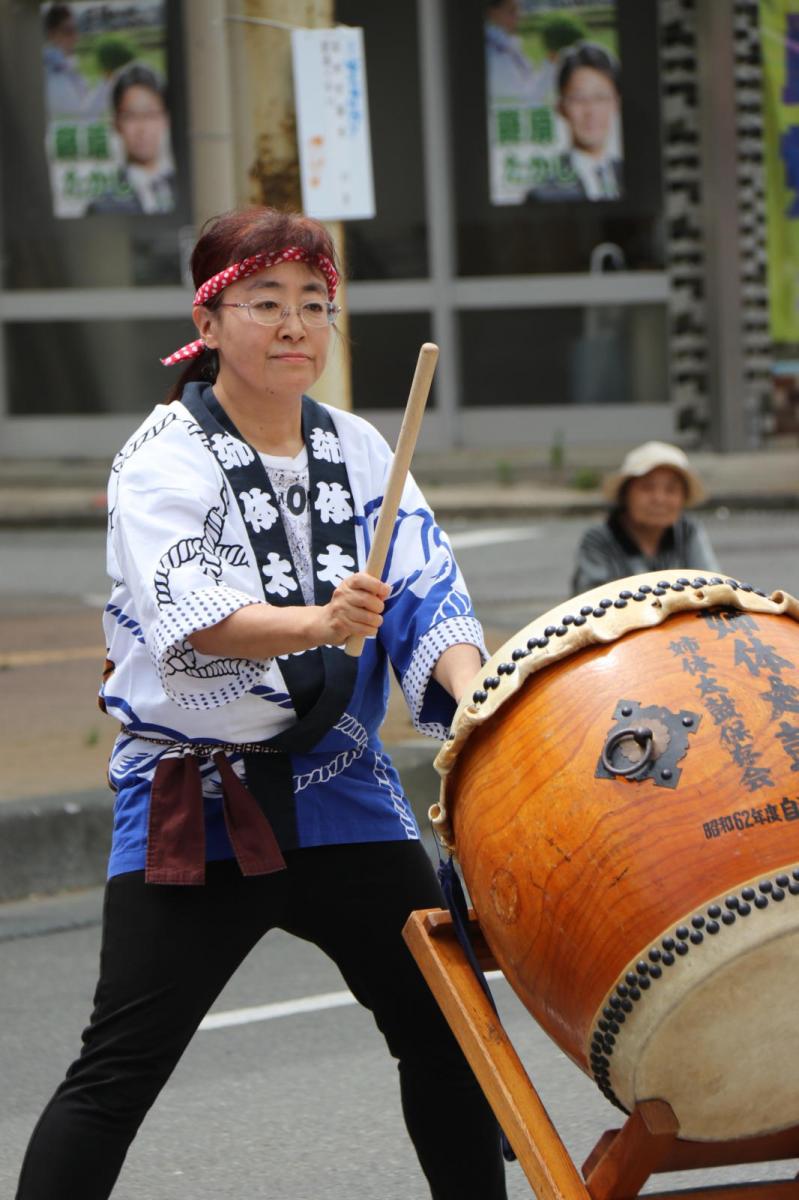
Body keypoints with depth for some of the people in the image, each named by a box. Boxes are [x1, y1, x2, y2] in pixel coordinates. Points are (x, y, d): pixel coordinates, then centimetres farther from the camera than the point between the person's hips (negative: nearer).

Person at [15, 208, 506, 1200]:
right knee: (119, 1071, -6)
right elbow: (187, 614, -25)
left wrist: (470, 692, -21)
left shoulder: (358, 450, 9)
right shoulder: (164, 460, -8)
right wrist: (316, 622, -43)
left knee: (443, 1028, 5)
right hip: (191, 801, -5)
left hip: (340, 785, 5)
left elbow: (427, 591, 0)